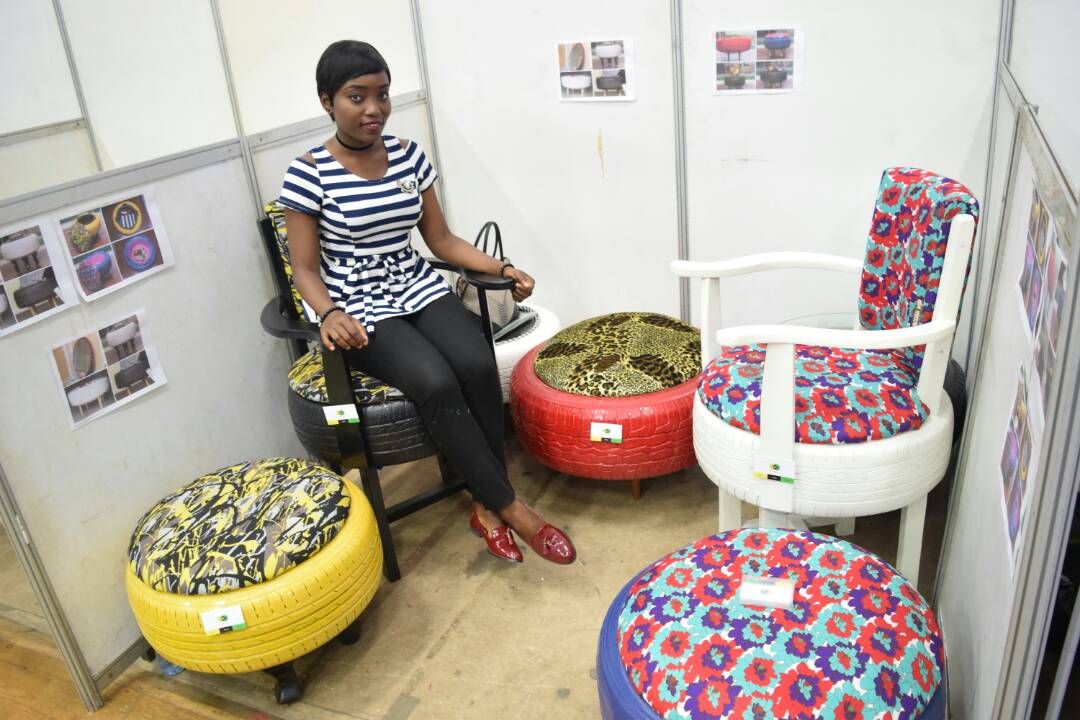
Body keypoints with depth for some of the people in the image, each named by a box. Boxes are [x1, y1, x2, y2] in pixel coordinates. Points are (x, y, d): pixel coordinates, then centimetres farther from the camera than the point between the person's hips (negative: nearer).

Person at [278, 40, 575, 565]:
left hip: (419, 290, 4)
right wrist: (329, 314, -27)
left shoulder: (408, 155, 5)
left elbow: (441, 240, 9)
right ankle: (512, 508, -15)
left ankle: (486, 506, -8)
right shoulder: (308, 175, -8)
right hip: (359, 310, -4)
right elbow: (306, 270, -7)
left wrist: (502, 268, -3)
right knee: (436, 383, -30)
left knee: (477, 365, -26)